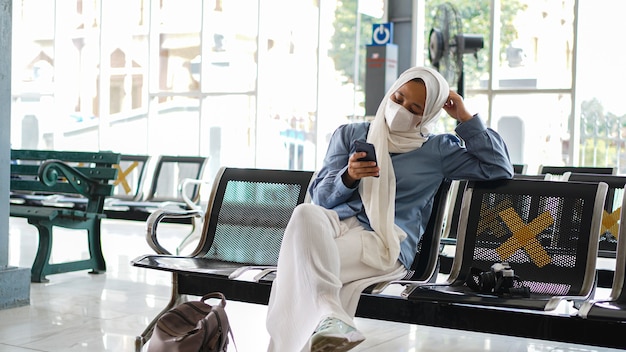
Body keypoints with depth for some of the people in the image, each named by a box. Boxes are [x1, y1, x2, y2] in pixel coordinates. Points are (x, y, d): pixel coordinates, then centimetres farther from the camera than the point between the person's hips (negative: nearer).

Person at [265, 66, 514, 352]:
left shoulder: (438, 149, 18)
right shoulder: (349, 134, 21)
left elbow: (500, 169, 11)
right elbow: (319, 196, 14)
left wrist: (465, 118, 10)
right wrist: (348, 177, -8)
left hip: (385, 244, -3)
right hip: (335, 222, 3)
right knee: (306, 213, -38)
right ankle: (330, 315, -51)